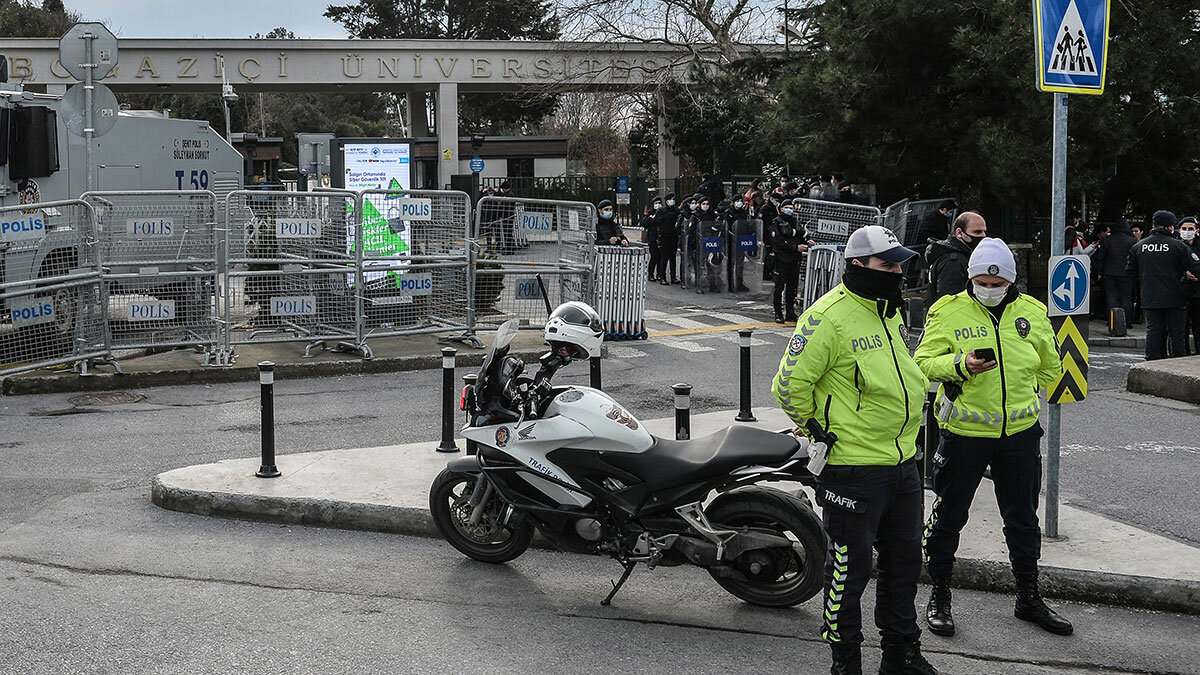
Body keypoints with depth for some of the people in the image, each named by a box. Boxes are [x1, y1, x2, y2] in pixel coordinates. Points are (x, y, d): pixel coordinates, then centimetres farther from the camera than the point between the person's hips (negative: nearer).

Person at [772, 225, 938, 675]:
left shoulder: (891, 311, 11)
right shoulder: (829, 317, -17)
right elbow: (789, 385, -16)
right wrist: (820, 430, -7)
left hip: (903, 461, 9)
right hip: (853, 467, -9)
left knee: (904, 560, 17)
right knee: (849, 567, 1)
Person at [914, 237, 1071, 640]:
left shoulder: (1032, 313, 5)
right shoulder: (949, 312, -6)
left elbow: (1050, 366, 19)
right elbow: (923, 362, -10)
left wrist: (1024, 396, 11)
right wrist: (961, 364, -26)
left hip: (1020, 432, 3)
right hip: (964, 433, -3)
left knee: (1023, 518, 14)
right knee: (948, 516, 5)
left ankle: (1028, 598, 29)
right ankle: (939, 599, 20)